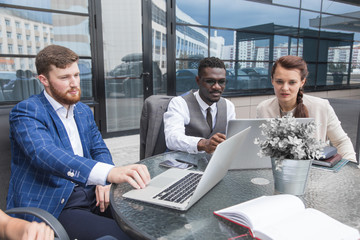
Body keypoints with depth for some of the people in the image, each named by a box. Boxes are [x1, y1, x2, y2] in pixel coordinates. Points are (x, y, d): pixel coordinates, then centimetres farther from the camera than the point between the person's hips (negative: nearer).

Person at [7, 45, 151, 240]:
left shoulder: (84, 111, 13)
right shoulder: (26, 112, -10)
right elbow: (46, 155, -29)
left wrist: (104, 182, -9)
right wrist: (110, 173, -45)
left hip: (91, 194, 6)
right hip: (51, 206, -6)